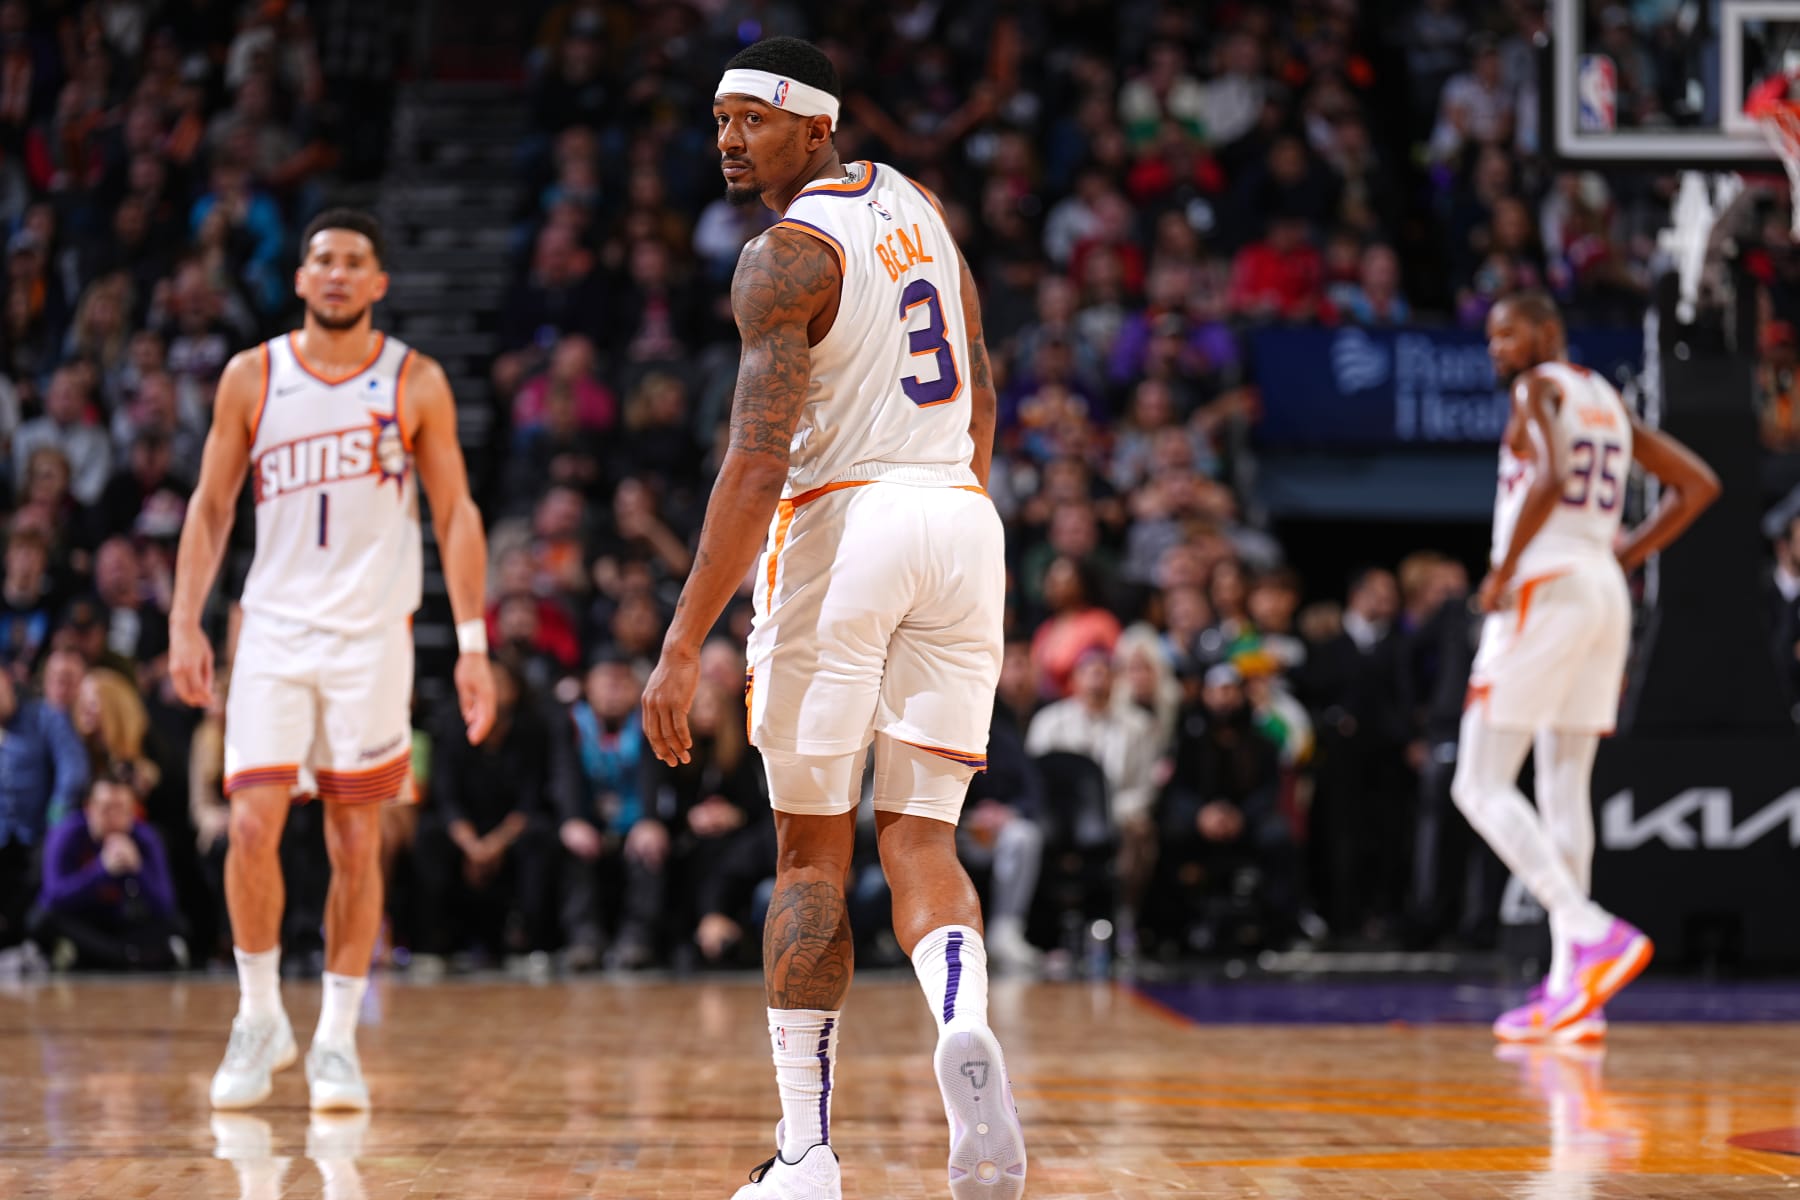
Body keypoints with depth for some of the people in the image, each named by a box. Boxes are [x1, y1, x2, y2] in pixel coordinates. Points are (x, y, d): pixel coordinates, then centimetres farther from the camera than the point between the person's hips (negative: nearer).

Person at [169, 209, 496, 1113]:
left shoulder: (416, 384, 1)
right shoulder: (251, 378, 4)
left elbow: (457, 514, 2)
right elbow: (210, 507, 9)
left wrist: (472, 644, -5)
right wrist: (185, 622, -1)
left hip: (372, 632, -1)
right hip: (274, 629, 1)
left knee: (356, 841, 2)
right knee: (252, 827, -9)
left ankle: (337, 1038, 12)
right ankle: (259, 1019, 9)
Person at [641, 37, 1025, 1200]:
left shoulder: (787, 255, -10)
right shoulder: (911, 202, 14)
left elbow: (759, 464, -18)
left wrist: (685, 644, -18)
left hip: (841, 529, -6)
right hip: (961, 521, 6)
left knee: (814, 854, 5)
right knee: (920, 843, 5)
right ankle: (966, 1027, -26)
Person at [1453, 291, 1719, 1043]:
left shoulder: (1537, 388, -5)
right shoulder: (1608, 401, 20)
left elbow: (1550, 477, -24)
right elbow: (1697, 485, 21)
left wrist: (1502, 571, -15)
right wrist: (1623, 558, 17)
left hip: (1544, 590, -8)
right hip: (1604, 593, 9)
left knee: (1481, 787, -7)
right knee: (1563, 791, 8)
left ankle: (1594, 936, -22)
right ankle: (1571, 993, 4)